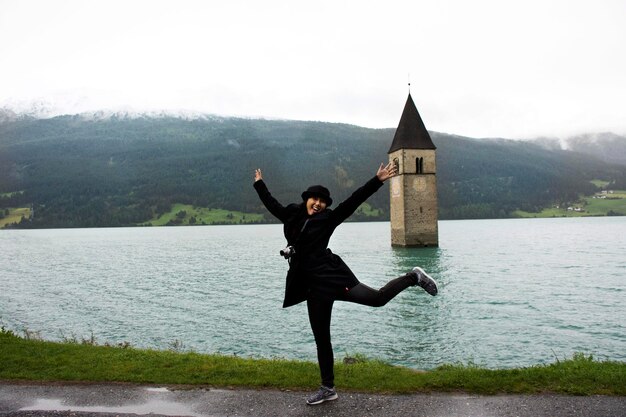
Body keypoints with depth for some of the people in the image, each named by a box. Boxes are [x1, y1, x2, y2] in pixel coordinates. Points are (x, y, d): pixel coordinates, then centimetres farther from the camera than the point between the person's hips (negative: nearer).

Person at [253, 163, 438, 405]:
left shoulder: (327, 220, 2)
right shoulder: (293, 217, 15)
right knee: (321, 338, 10)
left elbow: (353, 202, -3)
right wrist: (259, 184, 40)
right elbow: (272, 205, 31)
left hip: (331, 277, -5)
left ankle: (413, 278, 3)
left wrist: (377, 181, -8)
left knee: (377, 298, -23)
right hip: (314, 286, 5)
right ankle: (328, 388, 22)